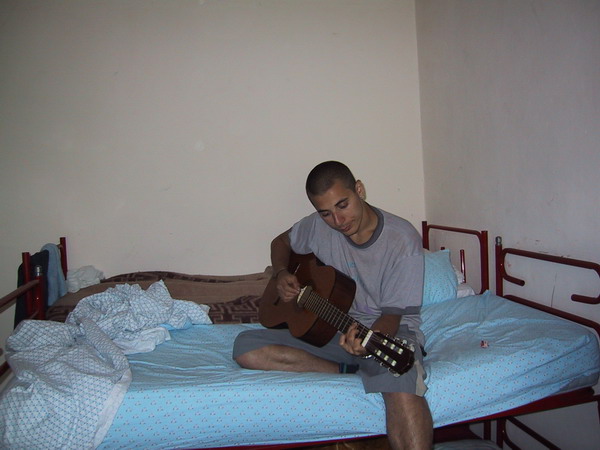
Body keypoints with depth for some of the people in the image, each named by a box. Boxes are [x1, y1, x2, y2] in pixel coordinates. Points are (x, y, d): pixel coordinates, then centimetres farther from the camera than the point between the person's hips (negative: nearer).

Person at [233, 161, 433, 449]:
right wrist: (281, 274, -3)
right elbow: (281, 243, 19)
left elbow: (393, 314, -15)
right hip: (331, 327, 5)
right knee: (246, 348, -15)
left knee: (401, 382, -41)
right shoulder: (318, 226, -2)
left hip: (388, 330, -5)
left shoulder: (403, 240, -15)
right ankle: (347, 370, -17)